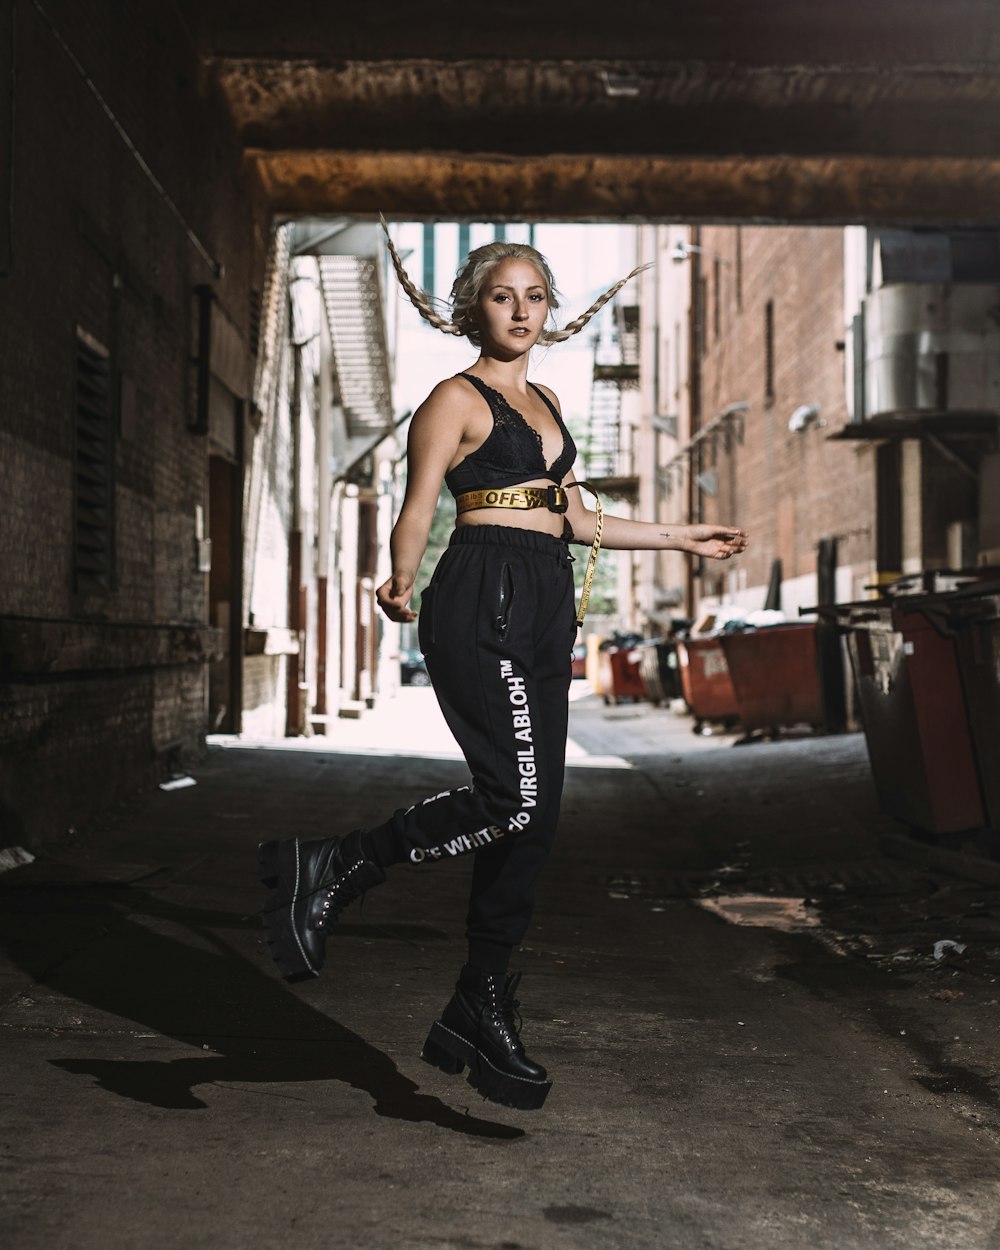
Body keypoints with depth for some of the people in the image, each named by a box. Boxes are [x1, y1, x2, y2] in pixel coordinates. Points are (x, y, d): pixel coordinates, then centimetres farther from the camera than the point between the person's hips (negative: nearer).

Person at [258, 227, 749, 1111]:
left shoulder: (545, 401, 23)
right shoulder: (457, 399, 0)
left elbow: (576, 520, 27)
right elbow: (417, 509, -9)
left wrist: (685, 538, 30)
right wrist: (403, 588, -26)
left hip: (546, 608, 8)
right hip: (483, 601, -8)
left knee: (532, 819, 4)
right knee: (517, 798, -22)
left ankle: (483, 1019, 11)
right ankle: (331, 871, -8)